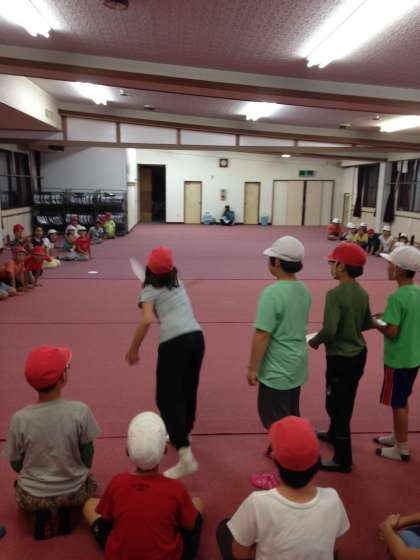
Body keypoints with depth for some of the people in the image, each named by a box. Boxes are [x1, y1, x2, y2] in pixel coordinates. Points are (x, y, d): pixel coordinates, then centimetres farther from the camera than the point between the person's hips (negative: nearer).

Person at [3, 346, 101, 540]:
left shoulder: (19, 418, -21)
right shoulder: (80, 411, -22)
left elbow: (16, 465, -5)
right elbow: (88, 458, -9)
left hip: (31, 499, 1)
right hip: (73, 493, 0)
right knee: (90, 482, 35)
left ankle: (43, 514, 9)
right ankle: (64, 511, 7)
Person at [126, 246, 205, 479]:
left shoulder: (150, 290, 3)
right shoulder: (178, 282, 20)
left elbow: (147, 320, -14)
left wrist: (133, 349, -5)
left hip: (174, 343, -7)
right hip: (196, 337, 7)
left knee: (167, 399, 0)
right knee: (188, 390, 23)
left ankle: (185, 455, -9)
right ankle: (184, 433, 45)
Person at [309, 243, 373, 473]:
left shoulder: (335, 294, -23)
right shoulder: (362, 293, 1)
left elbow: (329, 330, -29)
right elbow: (368, 323, 13)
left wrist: (315, 341, -10)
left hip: (340, 358, -8)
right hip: (358, 354, 8)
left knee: (336, 405, 4)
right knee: (345, 402, 25)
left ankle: (342, 460, 15)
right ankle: (334, 434, 46)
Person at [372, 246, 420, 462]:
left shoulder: (396, 297, -24)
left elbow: (391, 332, -23)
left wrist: (375, 323, -6)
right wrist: (388, 317, 10)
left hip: (398, 360, -8)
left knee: (398, 404, 7)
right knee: (402, 401, 22)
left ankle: (402, 449, 20)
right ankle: (397, 437, 37)